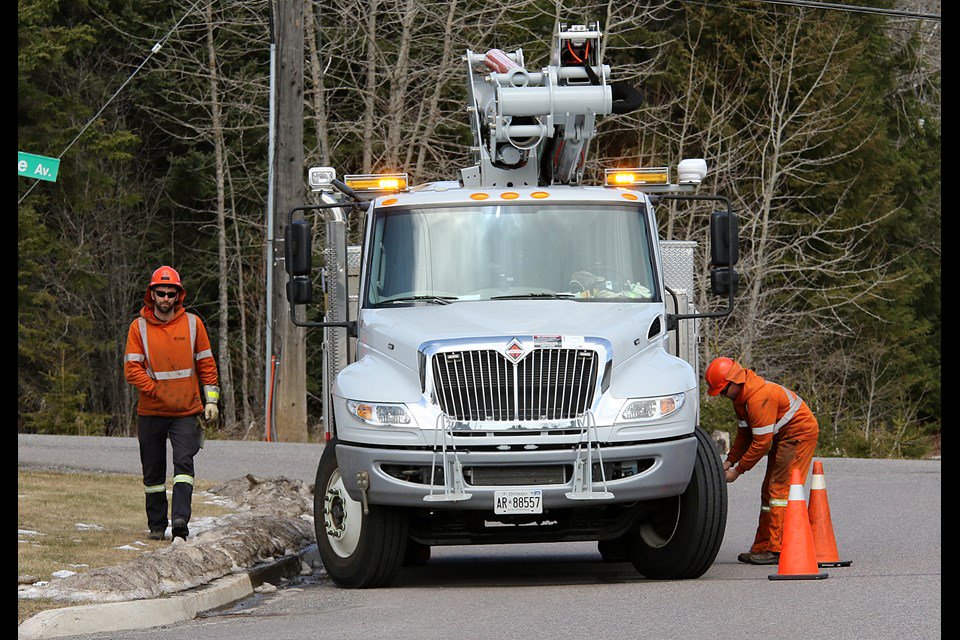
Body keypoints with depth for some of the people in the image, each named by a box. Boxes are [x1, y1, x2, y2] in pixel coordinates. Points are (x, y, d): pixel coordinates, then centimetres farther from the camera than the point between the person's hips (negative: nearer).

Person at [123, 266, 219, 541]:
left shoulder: (192, 323, 4)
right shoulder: (139, 327, 0)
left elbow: (206, 364, 9)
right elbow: (132, 369, -4)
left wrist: (211, 399, 3)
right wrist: (156, 390, -14)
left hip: (186, 411, -1)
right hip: (151, 412, 1)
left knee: (183, 462, -17)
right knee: (153, 471, 6)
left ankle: (180, 518, -26)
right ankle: (157, 525, 16)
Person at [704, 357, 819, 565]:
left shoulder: (759, 398, -28)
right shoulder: (740, 396, 5)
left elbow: (762, 442, -25)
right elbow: (744, 434, 14)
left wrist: (738, 470, -19)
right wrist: (730, 461, 4)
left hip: (800, 433, -11)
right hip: (783, 436, 11)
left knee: (781, 489, -15)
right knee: (769, 490, 10)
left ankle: (777, 550, -18)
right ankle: (762, 548, 14)